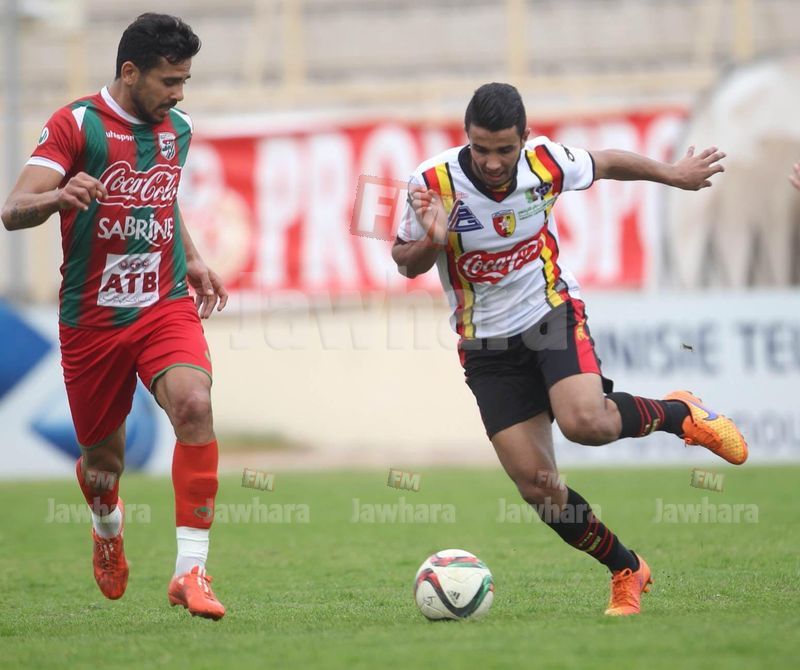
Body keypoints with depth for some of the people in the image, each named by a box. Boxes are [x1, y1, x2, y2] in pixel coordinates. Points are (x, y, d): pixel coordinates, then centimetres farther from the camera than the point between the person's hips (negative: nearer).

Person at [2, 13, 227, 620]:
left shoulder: (177, 128, 7)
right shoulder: (76, 125, -9)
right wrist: (59, 196, -40)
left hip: (166, 308, 2)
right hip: (91, 319, -2)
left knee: (194, 405, -27)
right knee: (102, 463, 9)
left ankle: (192, 571, -25)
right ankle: (108, 527, 49)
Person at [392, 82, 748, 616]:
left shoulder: (546, 162, -14)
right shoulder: (433, 183, -17)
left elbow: (606, 163, 9)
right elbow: (405, 263, -3)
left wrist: (674, 173, 22)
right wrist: (432, 242, -25)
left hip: (553, 313, -1)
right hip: (488, 346, 1)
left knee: (585, 422, -31)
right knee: (536, 486, -5)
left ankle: (679, 414, 0)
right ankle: (627, 572, 17)